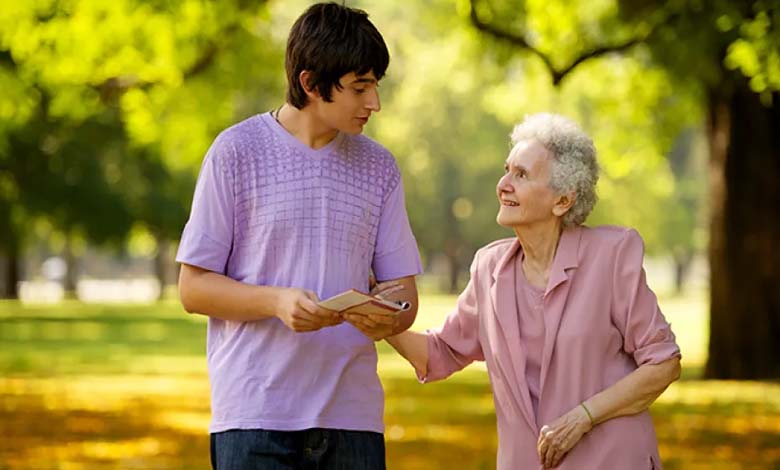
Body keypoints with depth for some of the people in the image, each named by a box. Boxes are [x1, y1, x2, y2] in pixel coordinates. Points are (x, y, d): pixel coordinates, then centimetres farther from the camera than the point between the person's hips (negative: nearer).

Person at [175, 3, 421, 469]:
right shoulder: (237, 152, 0)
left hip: (353, 414, 4)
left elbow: (404, 293, 12)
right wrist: (276, 301, -18)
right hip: (256, 414, -3)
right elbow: (194, 288, 0)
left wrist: (385, 319, -12)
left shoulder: (379, 167, 12)